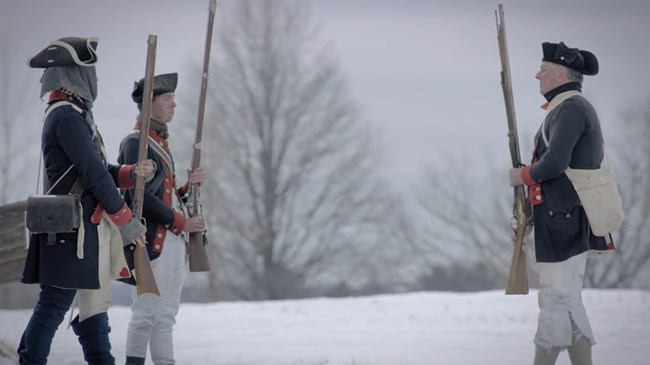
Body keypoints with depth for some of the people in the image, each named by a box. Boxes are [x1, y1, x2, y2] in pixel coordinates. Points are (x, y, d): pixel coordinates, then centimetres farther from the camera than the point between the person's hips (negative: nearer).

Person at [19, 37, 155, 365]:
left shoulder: (73, 113, 17)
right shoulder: (67, 116, -15)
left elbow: (98, 170, 19)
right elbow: (93, 174, -18)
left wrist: (132, 173, 1)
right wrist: (125, 220, -13)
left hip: (89, 228, 10)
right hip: (72, 227, -10)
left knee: (94, 301, 12)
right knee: (55, 303, -6)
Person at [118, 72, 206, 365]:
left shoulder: (160, 142, 18)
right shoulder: (136, 143, -10)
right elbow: (142, 198, -18)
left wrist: (189, 185, 6)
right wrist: (181, 222, -14)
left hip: (172, 241, 9)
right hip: (152, 241, -9)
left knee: (166, 315, 9)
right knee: (146, 313, -7)